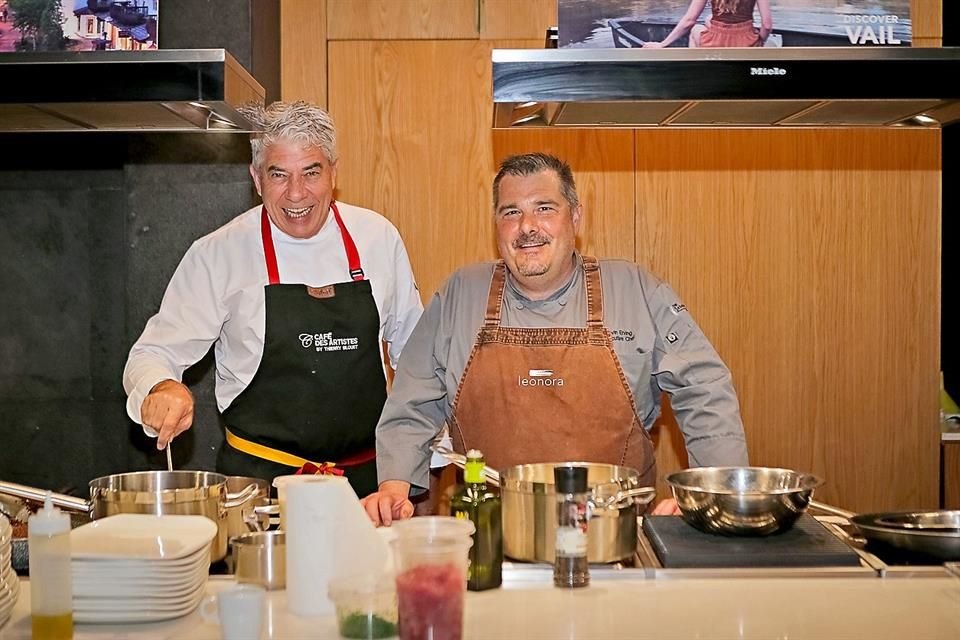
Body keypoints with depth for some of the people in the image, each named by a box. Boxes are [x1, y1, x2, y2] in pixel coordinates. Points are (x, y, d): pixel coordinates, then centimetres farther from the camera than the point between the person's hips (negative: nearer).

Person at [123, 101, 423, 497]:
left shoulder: (378, 237, 4)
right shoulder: (219, 254, -4)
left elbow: (414, 351, 15)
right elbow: (152, 355, 0)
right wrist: (162, 389, -22)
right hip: (258, 479, -2)